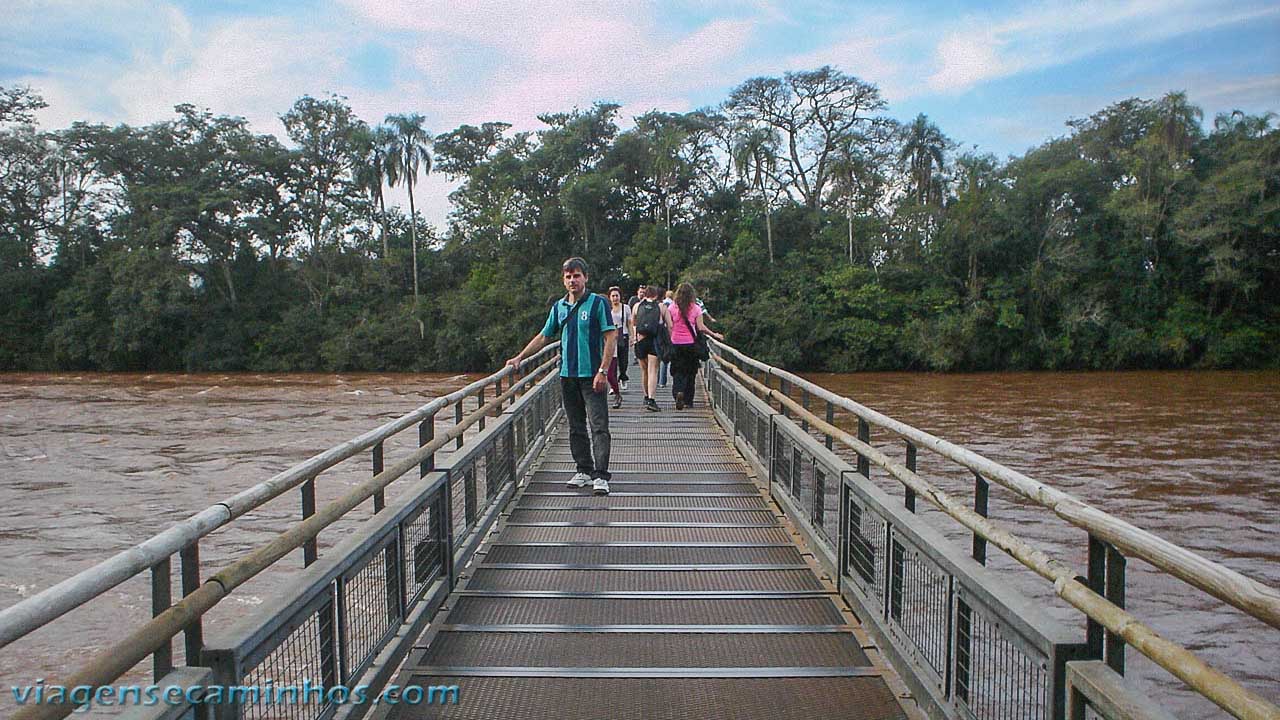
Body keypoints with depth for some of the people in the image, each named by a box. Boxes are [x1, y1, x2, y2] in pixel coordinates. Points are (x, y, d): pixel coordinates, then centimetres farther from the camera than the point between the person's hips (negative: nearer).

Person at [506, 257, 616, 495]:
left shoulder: (598, 303, -5)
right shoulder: (559, 307, 12)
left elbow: (611, 337, -8)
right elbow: (544, 336, 20)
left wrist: (603, 371, -15)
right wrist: (519, 358, 15)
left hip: (592, 376, -6)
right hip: (568, 375, 6)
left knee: (599, 426, -8)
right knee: (576, 427, 11)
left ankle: (601, 475, -8)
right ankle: (584, 470, 20)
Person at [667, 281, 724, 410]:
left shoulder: (672, 307, -3)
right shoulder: (696, 308, -4)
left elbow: (670, 326, -3)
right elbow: (701, 327, -4)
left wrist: (670, 340, 9)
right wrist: (714, 335, 8)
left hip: (676, 343, 0)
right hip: (691, 343, 0)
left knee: (677, 371, 5)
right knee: (690, 372, 11)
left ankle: (678, 391, -23)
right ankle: (688, 401, 15)